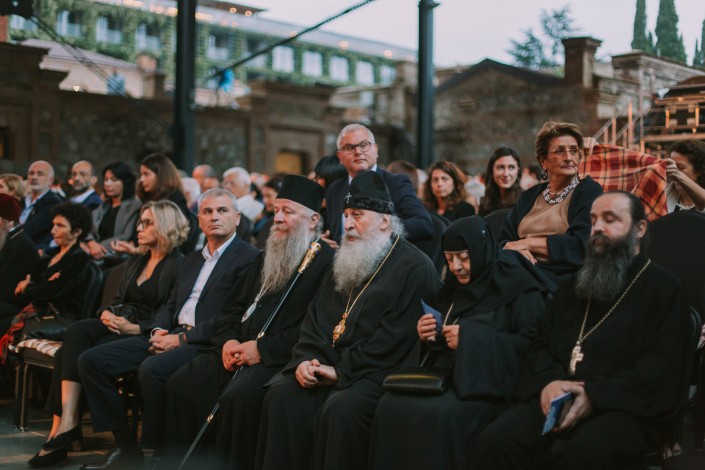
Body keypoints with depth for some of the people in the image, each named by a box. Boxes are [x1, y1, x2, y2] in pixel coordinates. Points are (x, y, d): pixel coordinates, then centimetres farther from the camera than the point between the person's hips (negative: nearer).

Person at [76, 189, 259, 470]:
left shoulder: (248, 258, -3)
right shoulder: (193, 259, 24)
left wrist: (182, 338, -15)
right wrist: (158, 330, 0)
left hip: (205, 342, -8)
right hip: (169, 336, 8)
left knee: (151, 369, -36)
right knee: (91, 360, -5)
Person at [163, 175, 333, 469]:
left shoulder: (326, 261, -7)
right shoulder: (268, 257, 22)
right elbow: (234, 305, 24)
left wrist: (263, 349, -19)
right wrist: (228, 340, 2)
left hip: (279, 358, -8)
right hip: (240, 351, 8)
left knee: (238, 395, -33)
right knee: (179, 386, -7)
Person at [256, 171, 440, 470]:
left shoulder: (414, 268, -5)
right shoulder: (345, 262, 20)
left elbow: (395, 339, -14)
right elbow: (315, 319, 17)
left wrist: (342, 371, -15)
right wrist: (305, 359, -3)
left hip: (375, 373, -6)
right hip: (325, 366, 6)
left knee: (339, 409, -33)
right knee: (281, 395, -19)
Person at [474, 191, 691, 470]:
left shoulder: (663, 289, 8)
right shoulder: (572, 286, 26)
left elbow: (662, 367, -6)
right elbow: (542, 345, 21)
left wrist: (596, 396, -19)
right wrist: (548, 382, -5)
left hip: (624, 407, -5)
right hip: (558, 399, 5)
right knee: (497, 440, -25)